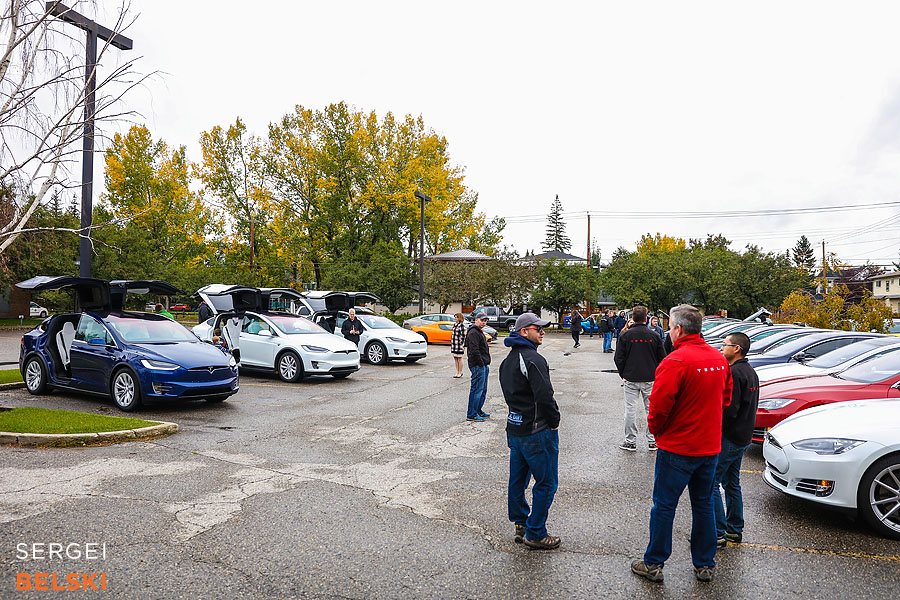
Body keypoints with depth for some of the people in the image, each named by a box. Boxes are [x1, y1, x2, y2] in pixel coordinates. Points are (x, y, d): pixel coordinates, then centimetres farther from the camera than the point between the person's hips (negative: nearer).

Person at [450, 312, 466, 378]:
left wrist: (461, 343, -15)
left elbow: (463, 335, -12)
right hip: (454, 343, 8)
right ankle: (457, 372, 19)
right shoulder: (454, 324, 14)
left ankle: (460, 373, 7)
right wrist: (451, 343, 15)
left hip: (459, 343, -8)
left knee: (459, 358, 0)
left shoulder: (462, 325, -10)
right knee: (455, 358, 11)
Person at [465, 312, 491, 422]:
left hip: (483, 365, 11)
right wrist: (481, 364, -19)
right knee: (476, 390, -7)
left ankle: (478, 411, 26)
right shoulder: (473, 333, -14)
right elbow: (474, 351, -21)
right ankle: (471, 415, -3)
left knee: (483, 390, 16)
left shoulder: (479, 332, 21)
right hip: (477, 366, -11)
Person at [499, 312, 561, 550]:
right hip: (537, 431, -9)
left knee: (517, 480, 17)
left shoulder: (507, 360, 12)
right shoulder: (533, 359, -19)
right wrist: (554, 421, -9)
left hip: (514, 428, 10)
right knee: (546, 483, 3)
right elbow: (545, 396, -24)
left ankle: (521, 526, 30)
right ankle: (535, 534, 10)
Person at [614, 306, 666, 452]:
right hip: (651, 379, 2)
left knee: (631, 410, 4)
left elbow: (618, 358, -5)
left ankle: (630, 442, 9)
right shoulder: (654, 336, -2)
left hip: (631, 379, -1)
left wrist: (623, 374, 7)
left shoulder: (625, 335, -6)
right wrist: (656, 374, 15)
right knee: (651, 409, 11)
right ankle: (652, 441, 16)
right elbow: (662, 358, 3)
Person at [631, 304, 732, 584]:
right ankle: (705, 565, 28)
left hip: (677, 448, -7)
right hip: (710, 446, 7)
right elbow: (726, 398, 14)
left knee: (664, 506, 5)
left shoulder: (675, 361, -21)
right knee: (704, 504, 18)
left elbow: (659, 405, -22)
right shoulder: (719, 359, 3)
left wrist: (655, 430, -3)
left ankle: (653, 564, 16)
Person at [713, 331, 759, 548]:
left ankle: (718, 534, -2)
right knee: (732, 483, 18)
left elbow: (729, 410, -24)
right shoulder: (750, 372, 13)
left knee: (710, 483, -4)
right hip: (743, 438, 10)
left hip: (728, 438, -10)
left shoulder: (734, 373, -19)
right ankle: (735, 530, 27)